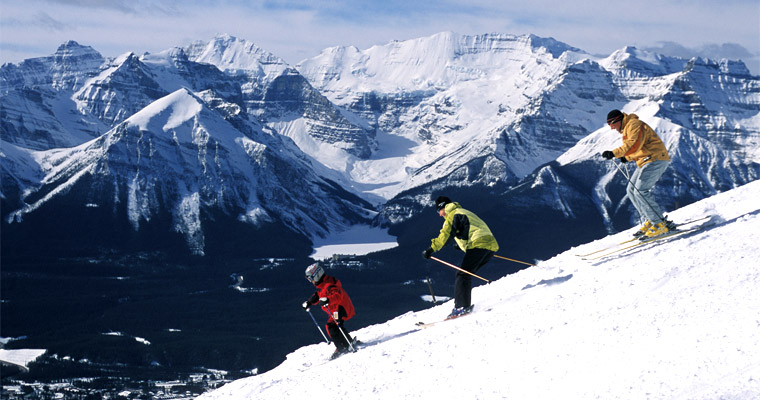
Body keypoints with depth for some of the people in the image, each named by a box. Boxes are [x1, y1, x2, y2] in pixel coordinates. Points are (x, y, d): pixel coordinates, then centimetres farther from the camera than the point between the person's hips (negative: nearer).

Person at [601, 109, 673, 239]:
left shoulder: (634, 124, -12)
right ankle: (650, 222, 8)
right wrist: (627, 157, 14)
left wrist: (614, 153, -34)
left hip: (655, 159, -11)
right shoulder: (627, 129, 21)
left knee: (641, 191, -18)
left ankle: (661, 224, -17)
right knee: (631, 190, 9)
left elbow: (634, 145, -28)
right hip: (645, 162, 11)